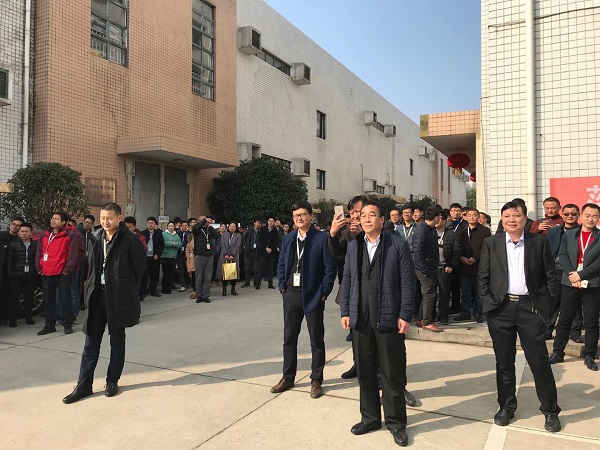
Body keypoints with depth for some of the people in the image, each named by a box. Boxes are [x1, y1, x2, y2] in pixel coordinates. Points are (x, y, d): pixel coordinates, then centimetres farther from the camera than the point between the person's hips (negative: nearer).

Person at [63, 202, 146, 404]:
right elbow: (92, 264, 16)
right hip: (98, 294, 5)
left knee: (117, 340, 10)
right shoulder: (98, 238, 5)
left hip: (118, 297, -5)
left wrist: (125, 288, 5)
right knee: (91, 341, 8)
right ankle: (84, 385, 17)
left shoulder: (130, 240, -12)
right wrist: (91, 287, 9)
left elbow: (139, 267, -4)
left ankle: (112, 381, 24)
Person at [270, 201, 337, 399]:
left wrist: (324, 292, -11)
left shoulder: (322, 238, -8)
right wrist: (282, 287, 4)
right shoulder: (288, 239, 8)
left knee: (317, 340, 7)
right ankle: (288, 377, 27)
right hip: (291, 294, 5)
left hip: (313, 296, -4)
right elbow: (281, 264, 13)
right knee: (289, 338, 13)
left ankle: (316, 380, 21)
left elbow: (330, 267, -8)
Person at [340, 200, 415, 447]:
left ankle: (396, 421, 24)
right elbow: (347, 280, 10)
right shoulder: (353, 246, 8)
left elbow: (408, 282, -6)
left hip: (389, 318, -4)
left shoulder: (398, 244, -5)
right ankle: (370, 417, 30)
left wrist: (405, 316, -10)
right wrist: (345, 312, 5)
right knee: (365, 371, 14)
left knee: (392, 373, 7)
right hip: (360, 319, 4)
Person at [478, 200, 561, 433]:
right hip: (500, 309, 1)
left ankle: (550, 410, 22)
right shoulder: (491, 243, 3)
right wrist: (488, 303, -3)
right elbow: (483, 277, 4)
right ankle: (506, 407, 25)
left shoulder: (539, 242, 2)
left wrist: (545, 304, -2)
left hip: (530, 307, -1)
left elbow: (550, 276, 5)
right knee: (504, 361, 11)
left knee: (539, 361, 5)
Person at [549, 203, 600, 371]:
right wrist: (572, 274, -12)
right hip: (570, 283, 2)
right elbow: (562, 256, 1)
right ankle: (557, 353, 16)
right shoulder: (568, 235, 9)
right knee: (564, 320, 7)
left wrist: (581, 274, -14)